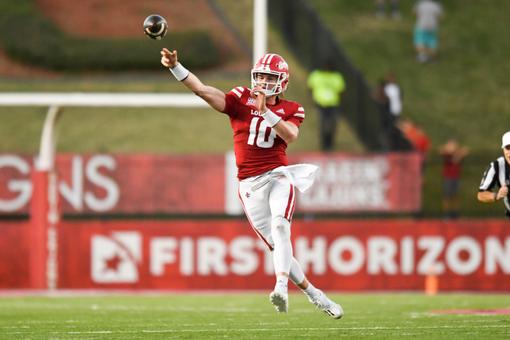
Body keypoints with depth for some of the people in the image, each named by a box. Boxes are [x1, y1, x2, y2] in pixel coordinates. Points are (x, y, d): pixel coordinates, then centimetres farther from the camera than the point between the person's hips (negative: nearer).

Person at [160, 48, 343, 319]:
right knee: (277, 246, 1)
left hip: (278, 176, -1)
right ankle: (314, 295, 14)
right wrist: (175, 67, -20)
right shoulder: (241, 99, 4)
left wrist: (265, 110, -23)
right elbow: (203, 90, -8)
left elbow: (290, 136, -16)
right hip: (250, 184, 1)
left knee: (280, 226, -28)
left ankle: (282, 289, -39)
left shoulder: (291, 110, 5)